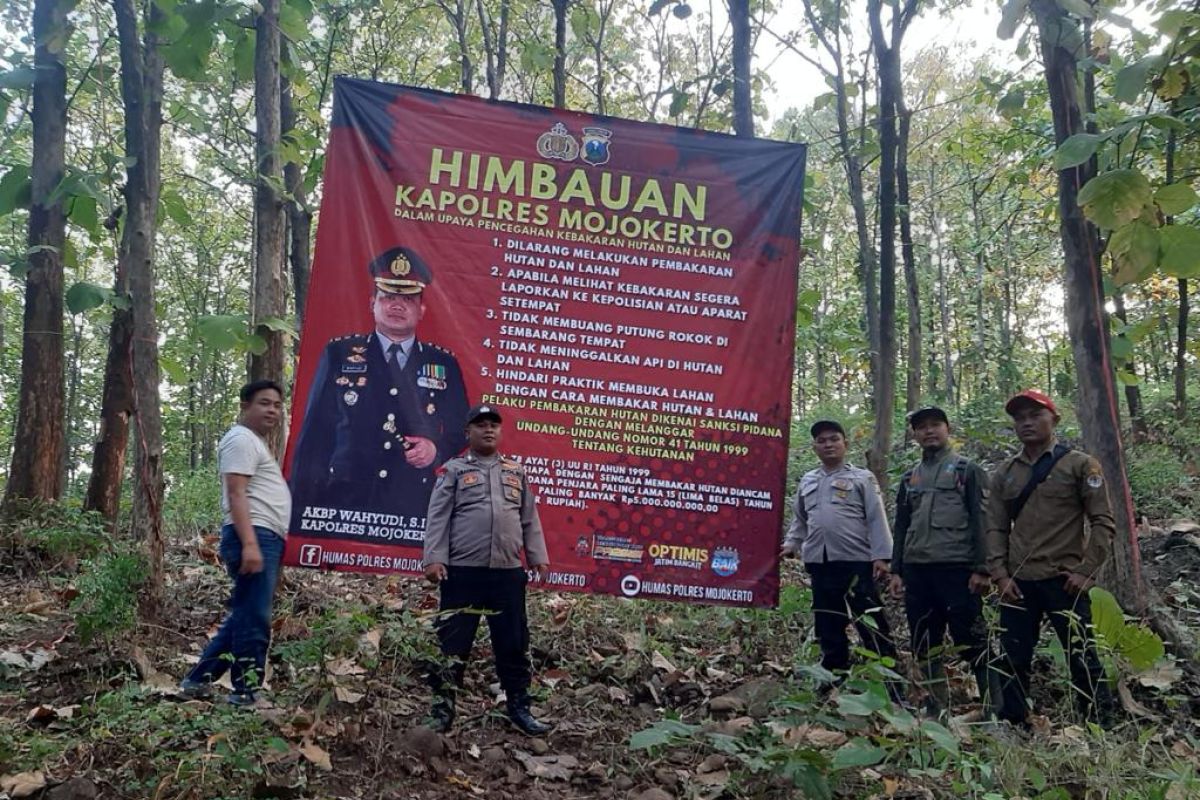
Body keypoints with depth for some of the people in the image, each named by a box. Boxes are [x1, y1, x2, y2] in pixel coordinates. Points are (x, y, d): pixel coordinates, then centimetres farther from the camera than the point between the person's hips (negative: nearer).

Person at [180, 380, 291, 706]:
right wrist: (250, 544, -25)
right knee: (253, 619, -7)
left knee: (245, 617, 14)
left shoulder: (256, 443, 26)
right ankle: (246, 692, -1)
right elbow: (236, 494, -17)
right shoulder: (242, 439, -7)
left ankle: (198, 679, 21)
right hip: (255, 536, -11)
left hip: (266, 539, 11)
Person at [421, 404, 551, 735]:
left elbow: (530, 519, 15)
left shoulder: (516, 471, 15)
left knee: (514, 643, 9)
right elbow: (438, 518, -2)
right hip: (463, 571, -3)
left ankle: (519, 707, 21)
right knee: (453, 643, 3)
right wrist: (434, 559, -11)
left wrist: (538, 557, 9)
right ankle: (443, 708, 14)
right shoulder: (454, 470, 4)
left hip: (509, 572, 3)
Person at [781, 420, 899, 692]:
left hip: (856, 562, -5)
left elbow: (876, 519, -3)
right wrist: (791, 544, 8)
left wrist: (880, 556, -12)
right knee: (828, 628, 11)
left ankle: (889, 686, 5)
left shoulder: (862, 478, 2)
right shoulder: (807, 481, 16)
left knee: (872, 627, -2)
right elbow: (800, 519, 23)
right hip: (819, 564, 5)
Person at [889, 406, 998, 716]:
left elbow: (981, 521, -3)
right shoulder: (910, 478, 18)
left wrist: (981, 569, -11)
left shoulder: (967, 470, 4)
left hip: (957, 569, -5)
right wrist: (896, 570, 11)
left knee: (972, 642, -6)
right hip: (916, 571, 6)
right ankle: (937, 707, 18)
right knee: (924, 645, 9)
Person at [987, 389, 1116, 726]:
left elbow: (1102, 522, -2)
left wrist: (1087, 571, -9)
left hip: (1064, 581, -3)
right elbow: (996, 527, 9)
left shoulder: (1080, 465, 1)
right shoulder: (1004, 473, 11)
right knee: (1013, 661, 7)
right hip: (1018, 583, 4)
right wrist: (1000, 574, -1)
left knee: (1082, 658, 2)